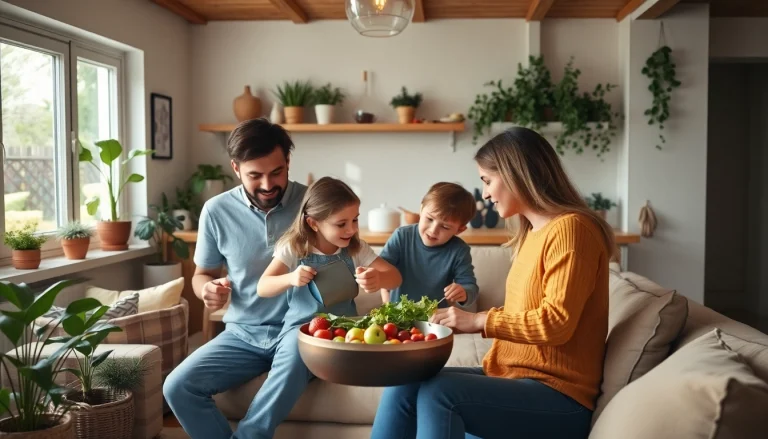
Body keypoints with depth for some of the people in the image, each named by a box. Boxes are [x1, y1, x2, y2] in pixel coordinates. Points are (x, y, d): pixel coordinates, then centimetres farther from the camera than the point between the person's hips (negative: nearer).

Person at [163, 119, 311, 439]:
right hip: (243, 334, 3)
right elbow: (202, 274, 13)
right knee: (178, 388, -16)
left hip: (299, 328, -2)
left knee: (299, 350, -37)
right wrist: (208, 288, -12)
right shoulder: (217, 211, -2)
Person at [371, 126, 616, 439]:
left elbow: (556, 323, -19)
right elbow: (523, 315, 12)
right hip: (515, 378, 8)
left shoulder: (569, 229, -12)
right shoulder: (534, 233, 16)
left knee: (437, 393, -27)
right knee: (403, 385, -8)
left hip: (557, 396, -8)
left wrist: (480, 321, -14)